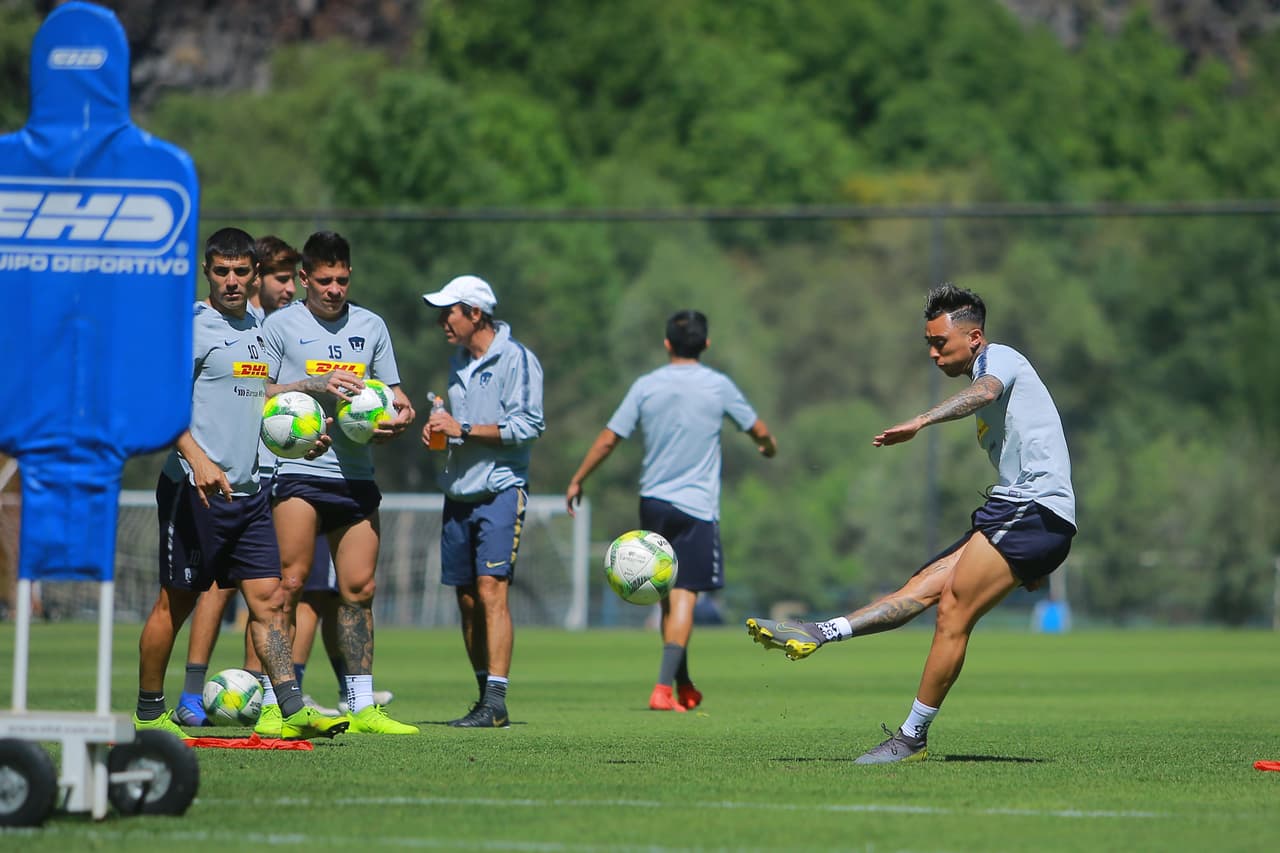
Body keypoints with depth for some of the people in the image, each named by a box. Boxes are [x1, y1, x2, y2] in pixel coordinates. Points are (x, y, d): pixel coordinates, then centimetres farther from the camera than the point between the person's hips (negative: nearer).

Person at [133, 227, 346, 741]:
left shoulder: (256, 325, 16)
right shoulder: (193, 326, -9)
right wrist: (198, 459, -30)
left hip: (248, 488, 7)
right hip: (195, 489, -7)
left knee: (269, 598, -1)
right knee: (176, 602, 1)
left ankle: (292, 709, -6)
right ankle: (149, 713, 13)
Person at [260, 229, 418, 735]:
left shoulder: (370, 326, 16)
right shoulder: (280, 325, 3)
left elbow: (393, 394, 20)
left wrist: (399, 416, -3)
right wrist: (313, 385, -13)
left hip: (356, 475, 4)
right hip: (298, 470, -4)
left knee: (358, 589, 4)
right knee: (289, 582, -12)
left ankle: (361, 706, 9)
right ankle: (275, 703, -13)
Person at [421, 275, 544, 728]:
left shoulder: (515, 359, -8)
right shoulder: (458, 361, 17)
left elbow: (527, 426, -15)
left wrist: (463, 429, -15)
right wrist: (437, 430, 7)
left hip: (500, 491, -8)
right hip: (459, 490, 8)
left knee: (491, 589, -16)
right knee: (466, 598, 7)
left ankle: (496, 702, -19)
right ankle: (485, 698, 14)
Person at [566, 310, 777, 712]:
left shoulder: (645, 386, 1)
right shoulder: (718, 386, -3)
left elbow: (608, 439, 2)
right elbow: (759, 431, 9)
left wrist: (577, 481, 14)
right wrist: (769, 447, 33)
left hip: (653, 501, 3)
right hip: (696, 505, -3)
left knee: (667, 594, 14)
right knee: (684, 594, -6)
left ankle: (684, 687, 22)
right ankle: (664, 687, -18)